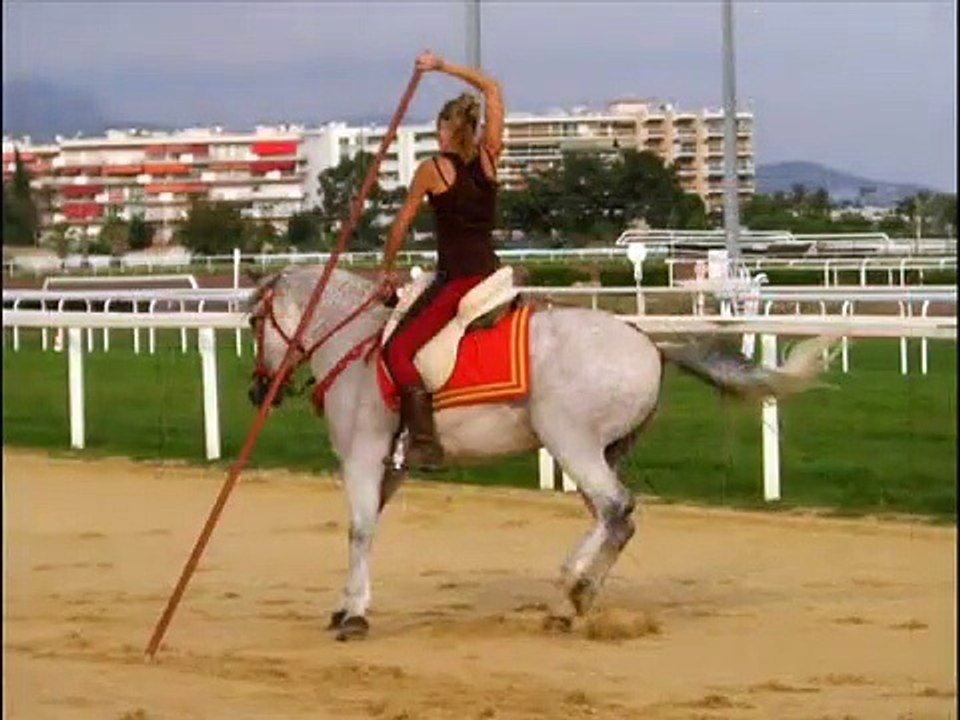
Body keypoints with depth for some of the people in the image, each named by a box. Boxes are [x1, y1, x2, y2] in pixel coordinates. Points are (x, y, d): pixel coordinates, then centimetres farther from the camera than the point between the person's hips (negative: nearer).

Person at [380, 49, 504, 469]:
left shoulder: (432, 169, -4)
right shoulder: (488, 158, 8)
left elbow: (402, 223, 2)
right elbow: (491, 88, 20)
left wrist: (387, 270, 16)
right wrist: (443, 66, 24)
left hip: (456, 277, -7)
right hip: (491, 273, 7)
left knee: (398, 350, -9)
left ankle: (425, 443, -24)